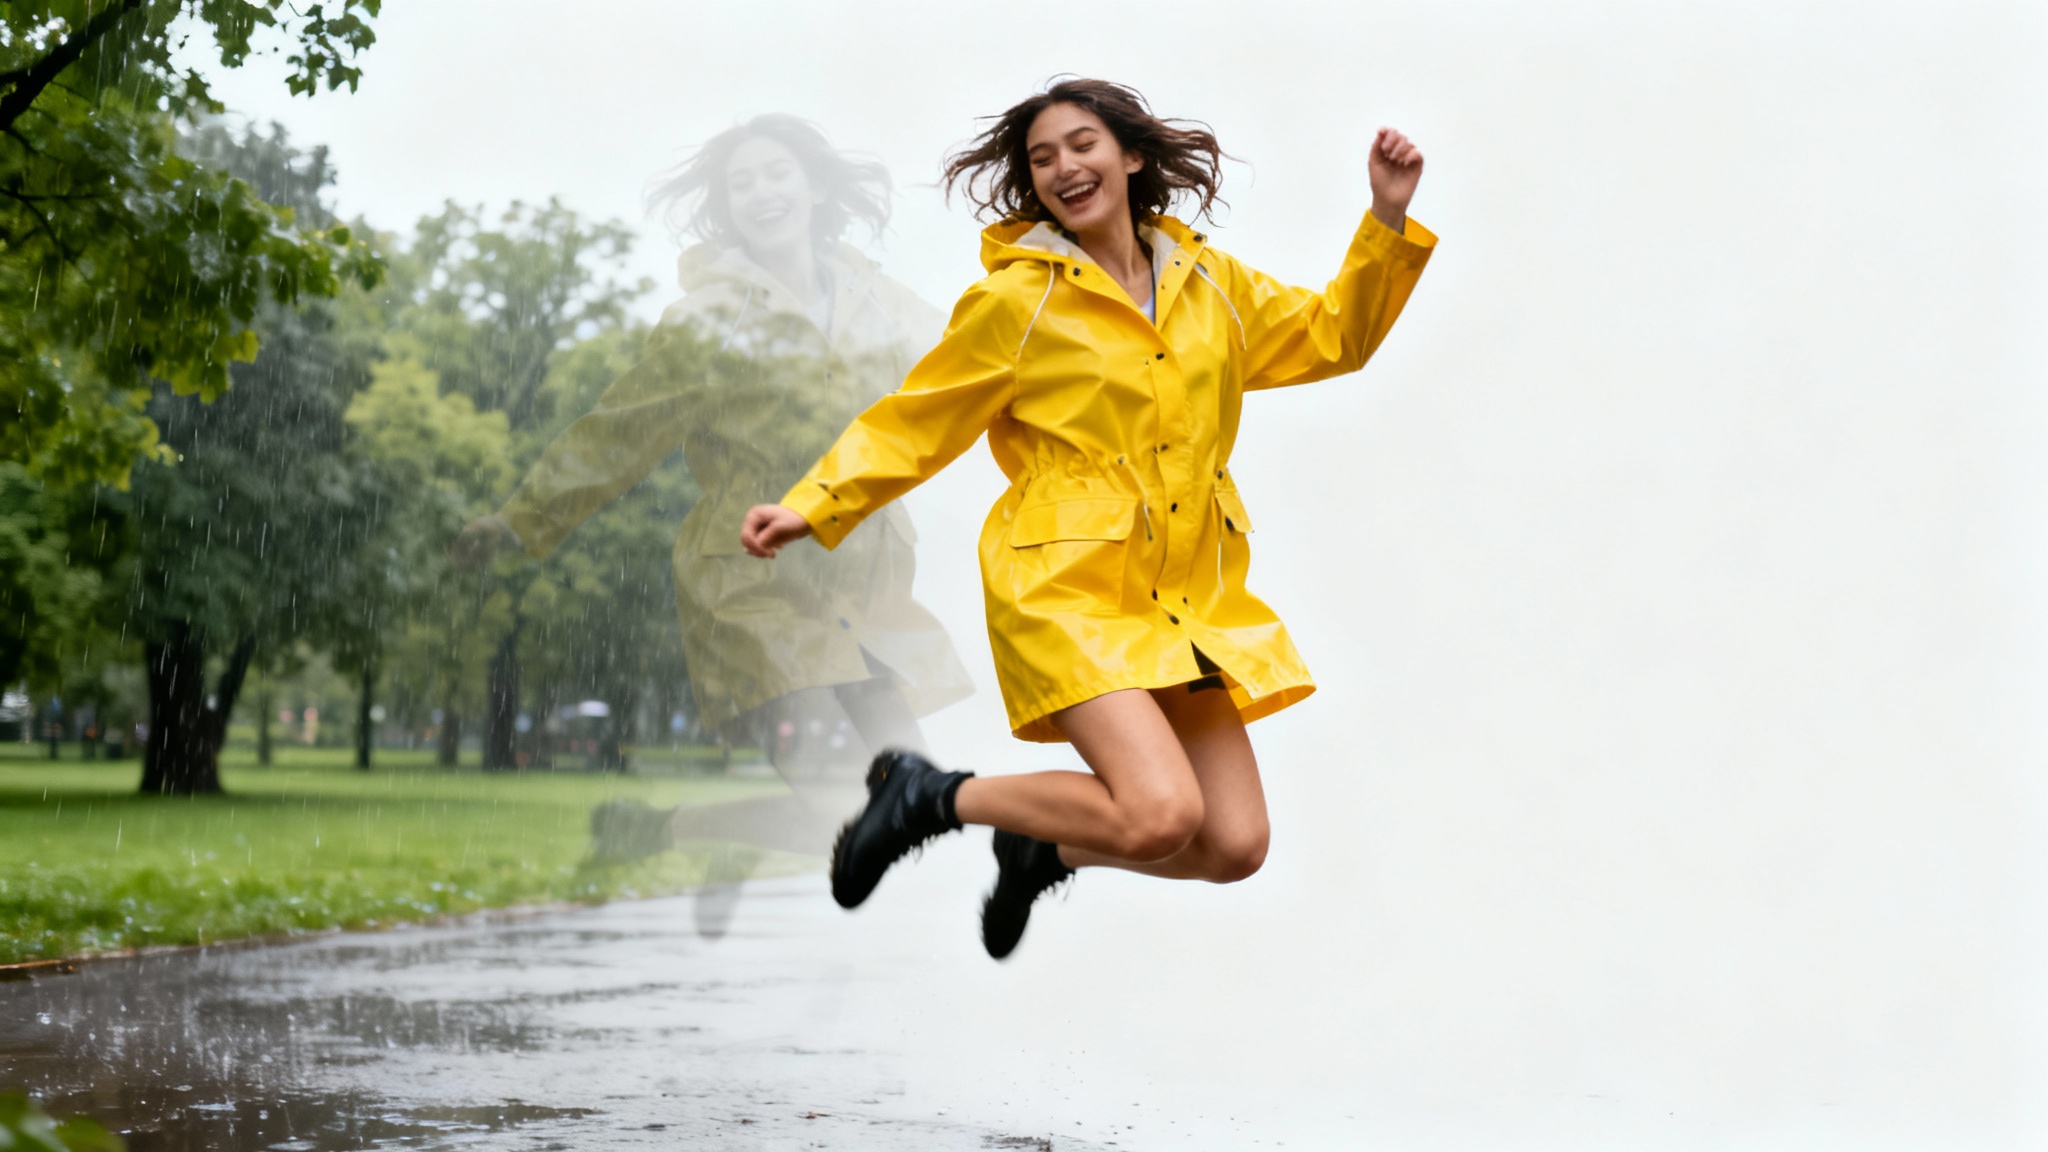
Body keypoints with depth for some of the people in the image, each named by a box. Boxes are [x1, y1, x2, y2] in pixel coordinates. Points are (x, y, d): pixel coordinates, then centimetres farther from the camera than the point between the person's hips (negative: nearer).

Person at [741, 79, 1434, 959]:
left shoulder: (1209, 282, 11)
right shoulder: (1013, 300, -3)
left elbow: (1332, 334, 21)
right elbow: (914, 423, 1)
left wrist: (1389, 218, 9)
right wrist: (810, 508, -10)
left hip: (1191, 597, 6)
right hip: (1069, 587, -6)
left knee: (1235, 847, -3)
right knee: (1162, 815, -23)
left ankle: (1043, 851, 25)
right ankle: (929, 795, 1)